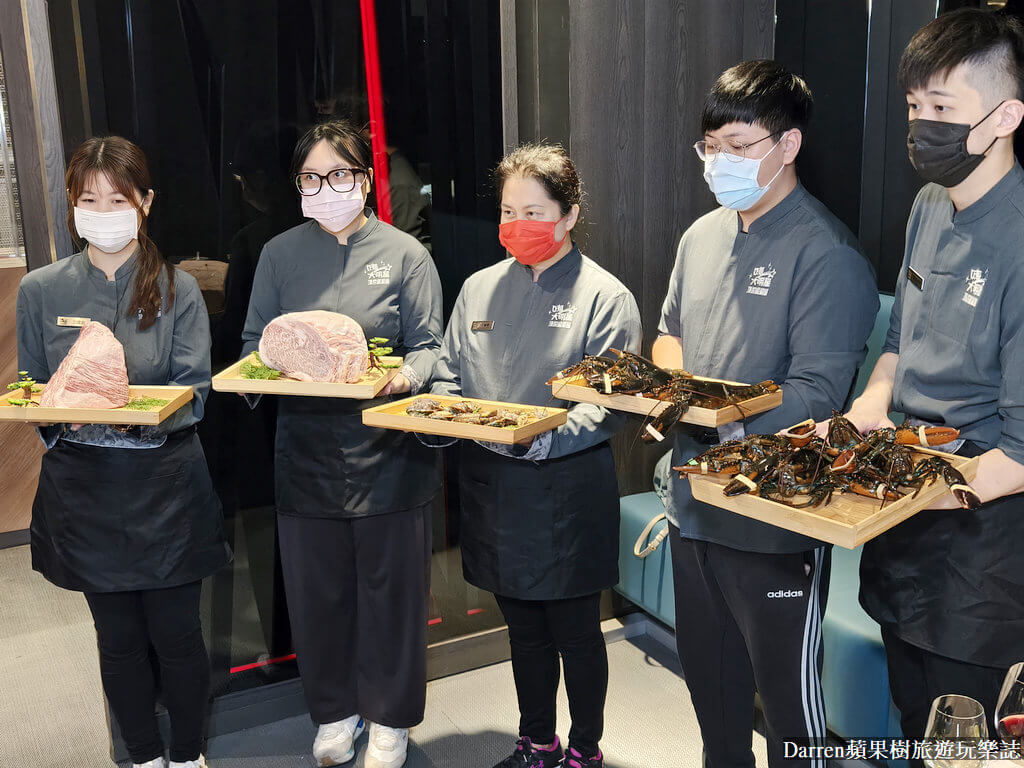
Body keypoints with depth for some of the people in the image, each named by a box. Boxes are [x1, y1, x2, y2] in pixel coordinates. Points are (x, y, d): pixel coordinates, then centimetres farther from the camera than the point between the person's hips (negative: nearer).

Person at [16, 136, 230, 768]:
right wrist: (68, 412, -16)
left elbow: (193, 395, -6)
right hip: (85, 490, 2)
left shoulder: (177, 288, -2)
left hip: (167, 489, -1)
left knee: (176, 634, 8)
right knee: (119, 638, 14)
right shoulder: (42, 290, 2)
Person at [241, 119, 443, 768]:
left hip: (387, 446, -2)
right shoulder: (280, 254, 7)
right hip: (307, 445, 3)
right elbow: (254, 343, 11)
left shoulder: (404, 253, 0)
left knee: (390, 584, 8)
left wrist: (406, 376, -22)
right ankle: (336, 712, 34)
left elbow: (428, 347, -1)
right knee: (317, 585, 11)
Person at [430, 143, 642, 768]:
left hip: (568, 490, -4)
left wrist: (541, 435, -27)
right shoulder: (481, 288, 10)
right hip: (493, 484, 5)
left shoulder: (604, 296, -6)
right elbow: (449, 375, 13)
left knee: (576, 629, 10)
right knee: (523, 627, 19)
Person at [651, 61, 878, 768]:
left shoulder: (827, 253, -15)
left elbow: (816, 394, -19)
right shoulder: (702, 236, 9)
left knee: (789, 693, 9)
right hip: (696, 499, 7)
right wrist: (665, 384, -1)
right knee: (708, 677, 23)